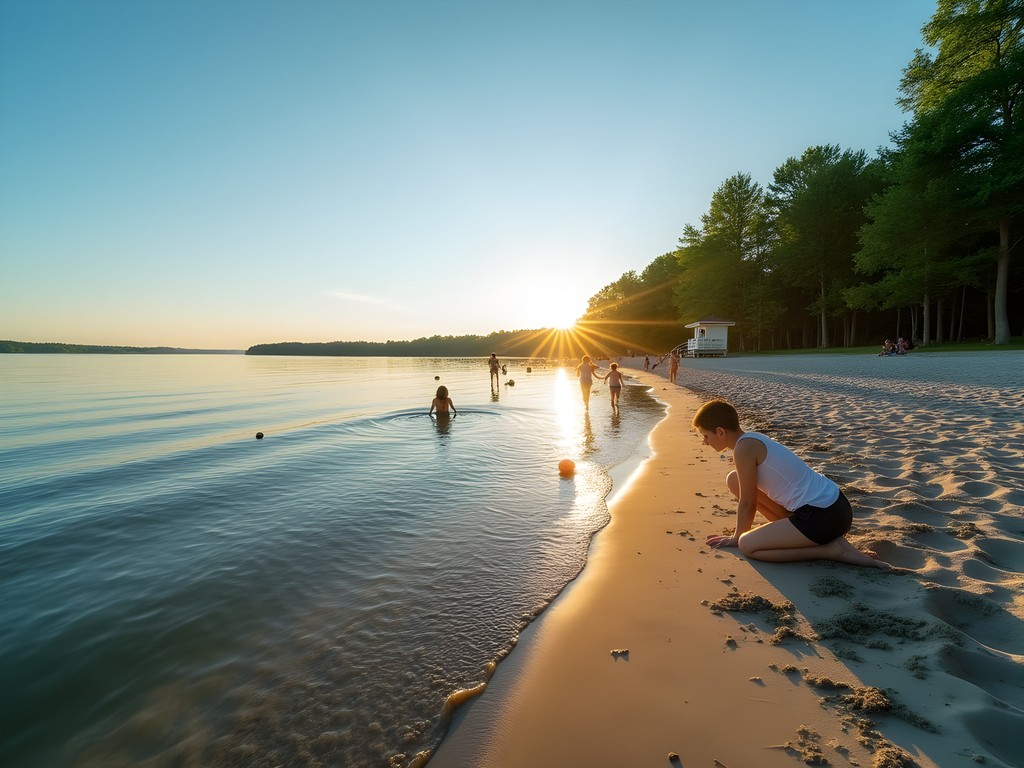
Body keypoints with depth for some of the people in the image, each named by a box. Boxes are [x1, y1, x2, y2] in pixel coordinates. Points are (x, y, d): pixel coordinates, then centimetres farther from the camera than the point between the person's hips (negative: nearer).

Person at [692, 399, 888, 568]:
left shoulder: (744, 448, -18)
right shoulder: (752, 440, 10)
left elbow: (746, 503, -9)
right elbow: (751, 497, 20)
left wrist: (736, 537, 5)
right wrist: (743, 531, 27)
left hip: (821, 516, -9)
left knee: (747, 546, -11)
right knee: (734, 480, 10)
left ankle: (832, 550, -6)